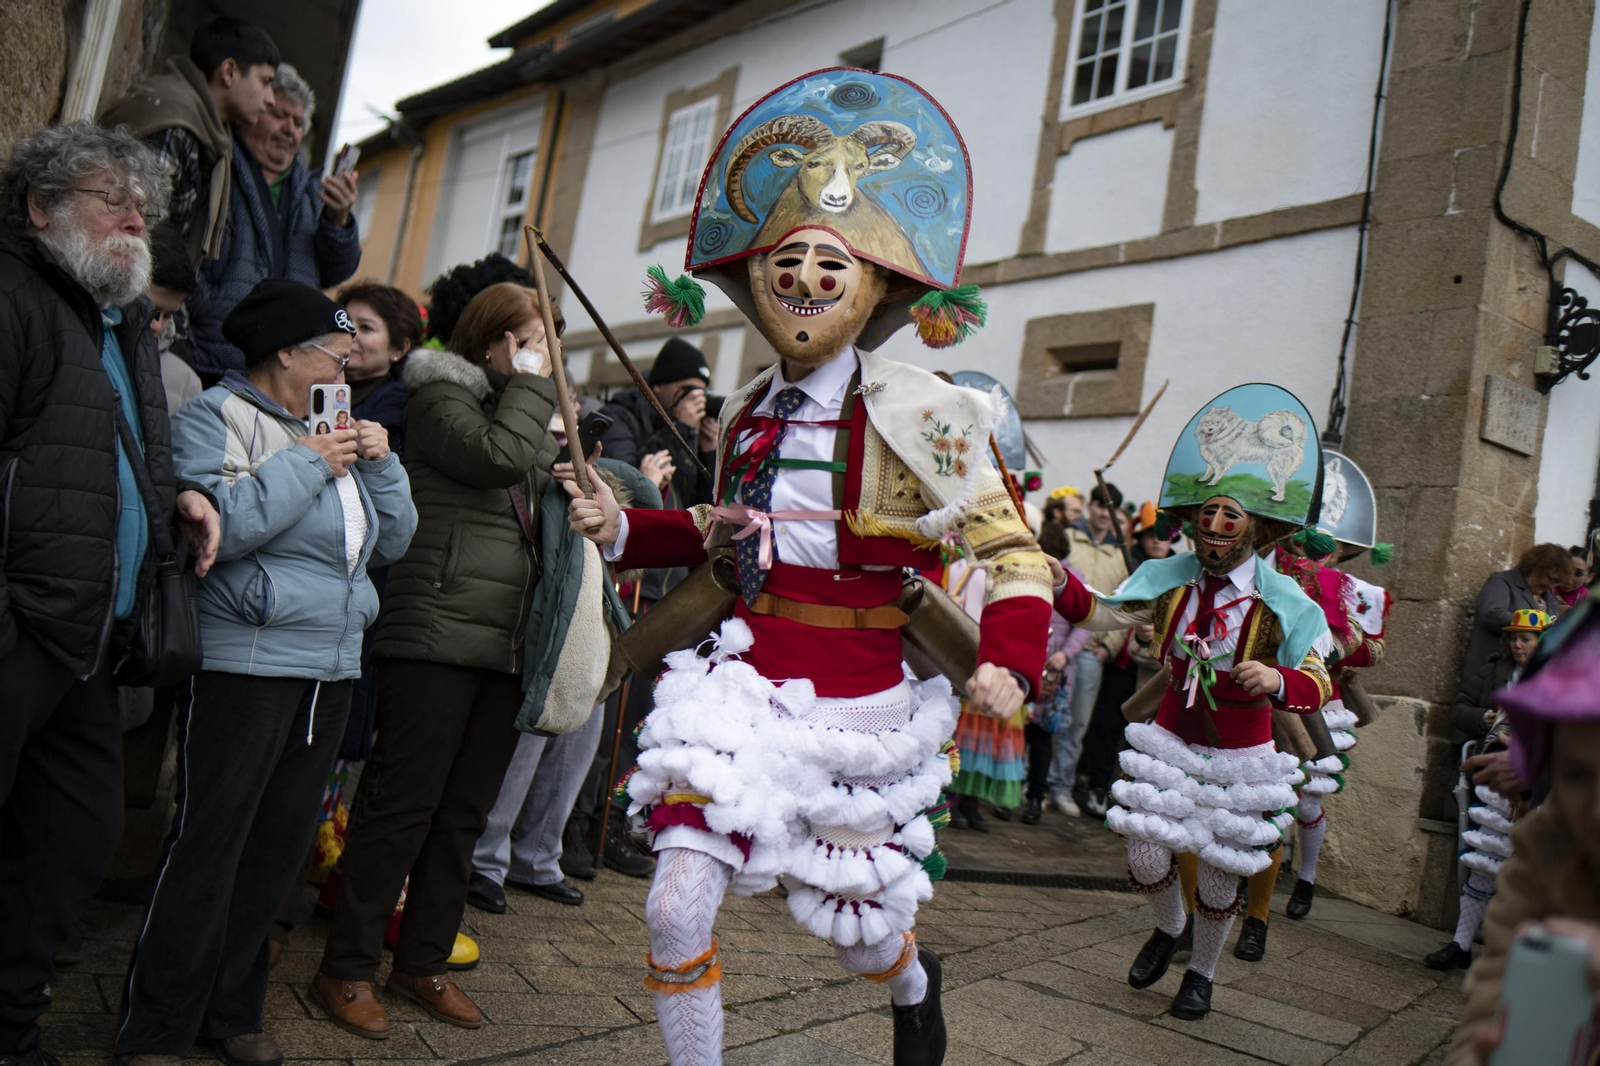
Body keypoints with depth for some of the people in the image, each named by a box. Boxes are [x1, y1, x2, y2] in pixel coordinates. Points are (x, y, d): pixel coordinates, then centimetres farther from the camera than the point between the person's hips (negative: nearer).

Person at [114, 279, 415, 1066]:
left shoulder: (335, 430, 18)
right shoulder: (217, 417, -4)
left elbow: (392, 540, 15)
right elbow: (213, 524, -21)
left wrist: (379, 464, 1)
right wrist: (306, 464, -16)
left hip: (331, 670, 8)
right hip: (245, 665, -7)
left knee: (280, 846, 12)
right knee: (207, 846, -2)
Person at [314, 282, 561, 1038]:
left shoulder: (525, 411, 21)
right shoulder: (439, 395, -2)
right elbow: (498, 457, -19)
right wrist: (531, 382, -8)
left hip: (505, 647, 8)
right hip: (435, 636, -7)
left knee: (465, 811, 12)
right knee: (404, 805, -2)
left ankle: (422, 964, 24)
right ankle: (347, 970, 12)